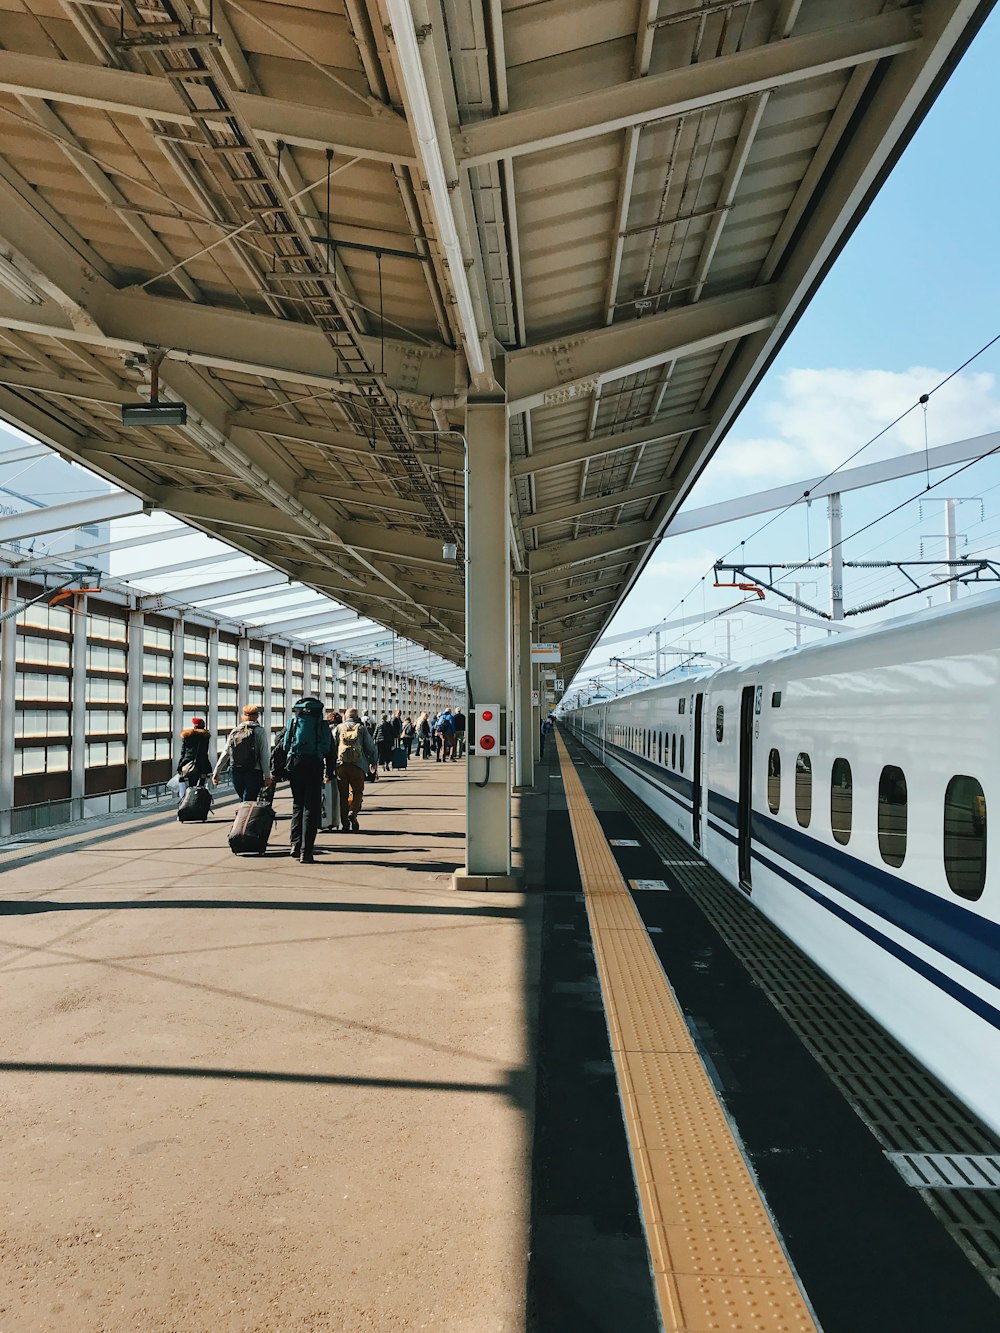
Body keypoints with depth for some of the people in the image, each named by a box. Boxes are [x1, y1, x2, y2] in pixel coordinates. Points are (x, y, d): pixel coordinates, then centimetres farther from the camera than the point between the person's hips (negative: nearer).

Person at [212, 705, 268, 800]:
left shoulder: (234, 732, 10)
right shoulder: (259, 731, -2)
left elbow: (225, 754, 9)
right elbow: (264, 755, -8)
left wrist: (216, 772, 14)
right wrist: (267, 776, -6)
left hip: (236, 773, 4)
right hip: (254, 773, -4)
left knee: (243, 801, 20)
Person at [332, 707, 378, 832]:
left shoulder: (339, 728, 11)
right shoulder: (361, 728, 8)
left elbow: (331, 746, 5)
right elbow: (371, 747, 7)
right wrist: (374, 763, 19)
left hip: (341, 765, 2)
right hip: (358, 766, -1)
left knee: (343, 794, 9)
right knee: (358, 792, 11)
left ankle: (345, 823, 9)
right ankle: (353, 812, -14)